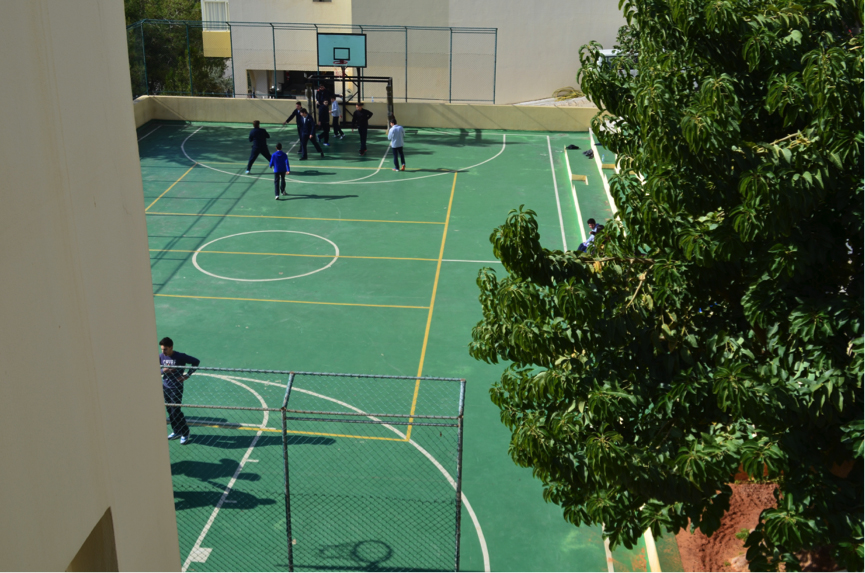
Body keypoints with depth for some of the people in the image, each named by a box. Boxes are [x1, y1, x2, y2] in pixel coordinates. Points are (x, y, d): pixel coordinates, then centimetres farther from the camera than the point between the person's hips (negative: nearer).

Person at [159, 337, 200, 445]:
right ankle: (176, 432, 26)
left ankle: (185, 433, 8)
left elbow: (196, 361, -8)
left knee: (176, 411, -7)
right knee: (170, 411, 11)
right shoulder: (161, 357, 0)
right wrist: (163, 370, -18)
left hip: (176, 388, -6)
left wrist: (187, 375, -12)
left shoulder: (180, 357, -15)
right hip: (165, 387, 6)